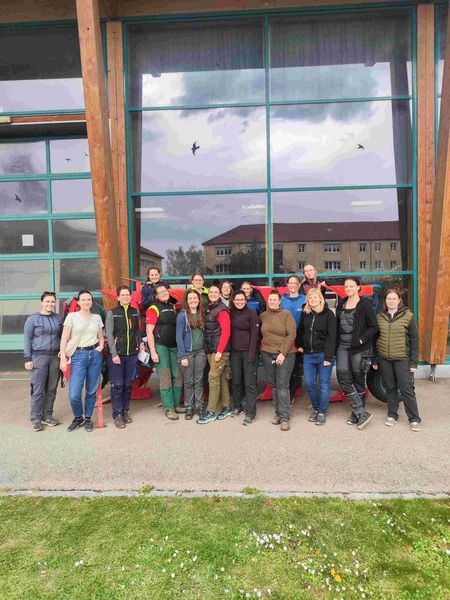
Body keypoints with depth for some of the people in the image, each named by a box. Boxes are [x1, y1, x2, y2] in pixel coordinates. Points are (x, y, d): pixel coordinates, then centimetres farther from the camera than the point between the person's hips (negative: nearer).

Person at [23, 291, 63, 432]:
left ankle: (47, 416, 20)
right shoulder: (32, 319, -1)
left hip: (55, 357, 4)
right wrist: (27, 359, -6)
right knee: (38, 390, -3)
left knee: (52, 389, 8)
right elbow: (27, 340, -1)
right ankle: (36, 419, 8)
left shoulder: (58, 318, 9)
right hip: (38, 357, -4)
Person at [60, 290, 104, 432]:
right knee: (74, 395, -8)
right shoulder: (72, 316, 0)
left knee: (92, 391, 7)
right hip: (78, 356, -3)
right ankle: (78, 418, 20)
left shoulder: (97, 317, 10)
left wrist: (101, 346, -1)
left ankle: (88, 418, 27)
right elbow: (64, 339, -2)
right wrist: (63, 359, -8)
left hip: (95, 355, 3)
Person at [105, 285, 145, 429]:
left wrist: (141, 343, 3)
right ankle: (117, 415, 9)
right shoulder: (112, 313, -3)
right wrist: (114, 354, -13)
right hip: (116, 354, -4)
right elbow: (109, 334, -7)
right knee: (117, 385, -1)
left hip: (132, 354, 4)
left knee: (128, 384, 11)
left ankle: (125, 411, 24)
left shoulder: (135, 312, 10)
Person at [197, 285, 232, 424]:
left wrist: (220, 351, -19)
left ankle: (211, 412, 1)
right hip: (210, 350, 7)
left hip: (219, 350, -7)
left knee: (213, 378, -7)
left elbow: (226, 332, -15)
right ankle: (227, 408, 22)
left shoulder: (222, 310, -9)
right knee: (221, 377, 12)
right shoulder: (208, 309, 15)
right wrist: (208, 349, 9)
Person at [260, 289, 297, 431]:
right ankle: (278, 412, 22)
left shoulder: (286, 314, -5)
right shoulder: (263, 316, 7)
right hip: (267, 354, 4)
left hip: (286, 354, -4)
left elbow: (291, 334, -10)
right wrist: (262, 345, 7)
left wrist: (283, 353, -14)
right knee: (273, 384, 10)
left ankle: (285, 417, 2)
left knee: (283, 385, -5)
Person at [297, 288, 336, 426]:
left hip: (323, 354, -4)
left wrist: (328, 356, -15)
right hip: (308, 354, 4)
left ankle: (322, 412, 17)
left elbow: (331, 336, -11)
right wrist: (299, 345, 9)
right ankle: (315, 408, 27)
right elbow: (300, 330, 21)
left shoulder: (328, 313, -6)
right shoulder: (305, 313, 8)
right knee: (309, 383, 8)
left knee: (324, 384, 3)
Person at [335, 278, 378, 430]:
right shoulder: (341, 304, 12)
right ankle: (362, 413, 1)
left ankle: (357, 414, 19)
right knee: (343, 377, -7)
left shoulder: (365, 304, -5)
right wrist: (335, 345, 8)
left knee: (358, 380, 5)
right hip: (342, 346, 5)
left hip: (359, 348, -4)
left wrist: (362, 339, -17)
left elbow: (374, 327, -6)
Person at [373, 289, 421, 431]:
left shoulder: (408, 316, -2)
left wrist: (414, 362, -5)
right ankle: (392, 415, 25)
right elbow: (375, 339, 10)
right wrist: (375, 360, 8)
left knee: (406, 388, 0)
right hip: (384, 359, 3)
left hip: (402, 359, -3)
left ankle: (414, 419, 12)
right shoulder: (379, 317, 6)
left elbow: (414, 340, -2)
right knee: (390, 387, 12)